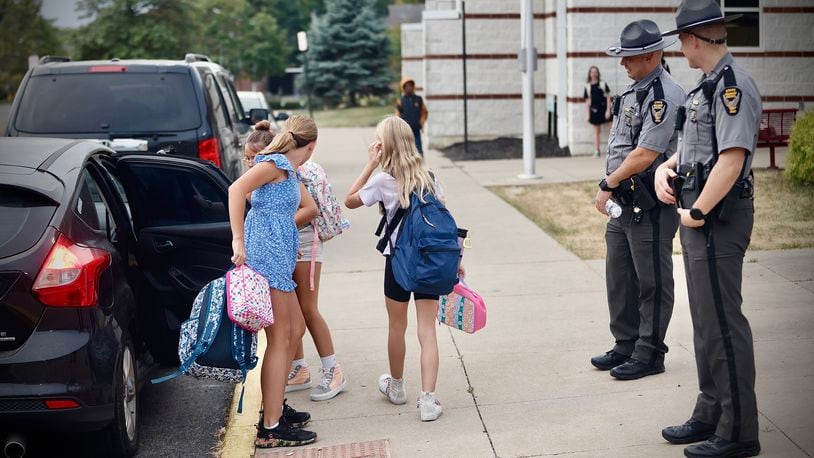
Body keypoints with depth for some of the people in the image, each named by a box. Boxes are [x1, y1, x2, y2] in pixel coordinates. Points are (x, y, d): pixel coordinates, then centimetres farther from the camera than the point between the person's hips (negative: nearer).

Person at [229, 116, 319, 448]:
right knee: (280, 337, -8)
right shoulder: (277, 163, -8)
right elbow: (236, 189, -22)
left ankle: (275, 406, 27)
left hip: (278, 258, 10)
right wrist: (238, 241, -26)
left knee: (294, 329, 17)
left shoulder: (290, 171, 20)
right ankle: (270, 428, -5)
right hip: (266, 256, -10)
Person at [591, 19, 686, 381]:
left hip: (651, 205, -10)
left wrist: (607, 185, -12)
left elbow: (645, 154, -21)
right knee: (619, 278, 16)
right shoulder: (631, 92, 14)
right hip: (624, 202, 10)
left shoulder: (664, 96, -16)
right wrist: (611, 188, 8)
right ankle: (625, 346, 28)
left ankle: (650, 353, 12)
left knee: (652, 281, 2)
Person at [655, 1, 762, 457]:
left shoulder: (733, 86, -17)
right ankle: (711, 415, 30)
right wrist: (666, 168, 7)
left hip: (718, 220, -11)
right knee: (706, 323, 18)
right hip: (700, 220, 11)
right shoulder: (710, 85, 15)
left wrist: (698, 212, -19)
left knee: (723, 325, -5)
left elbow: (732, 158, -25)